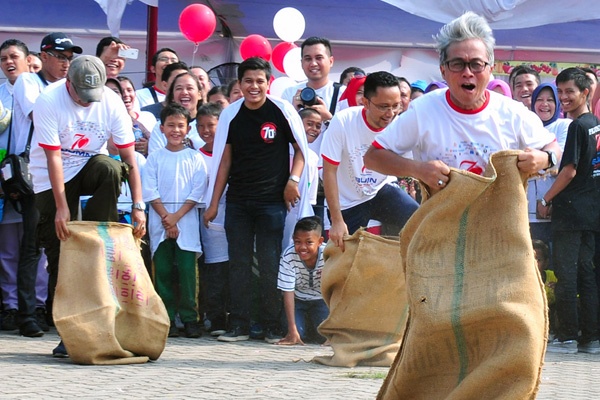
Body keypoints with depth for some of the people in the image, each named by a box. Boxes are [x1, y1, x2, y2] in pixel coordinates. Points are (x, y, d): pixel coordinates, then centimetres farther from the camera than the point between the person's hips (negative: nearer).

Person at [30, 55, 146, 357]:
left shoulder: (112, 103, -14)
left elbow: (129, 156, -14)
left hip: (89, 167, 2)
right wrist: (61, 207, -26)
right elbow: (54, 158, -22)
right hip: (51, 178, -2)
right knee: (59, 253, -6)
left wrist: (138, 206, -21)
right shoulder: (49, 101, -21)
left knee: (111, 169, -35)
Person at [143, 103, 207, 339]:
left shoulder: (195, 159, 5)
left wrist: (176, 216, -11)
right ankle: (167, 319, 5)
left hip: (186, 224, -1)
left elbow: (197, 192, -1)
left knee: (187, 271, -6)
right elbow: (150, 192, 0)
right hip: (159, 223, 1)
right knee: (163, 271, 1)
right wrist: (166, 218, -10)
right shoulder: (155, 158, 7)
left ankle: (189, 318, 0)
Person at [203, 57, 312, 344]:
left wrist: (294, 179, -12)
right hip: (237, 202, 3)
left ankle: (272, 327, 7)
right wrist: (213, 204, 9)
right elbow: (224, 160, 10)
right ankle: (238, 325, 10)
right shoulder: (231, 114, 5)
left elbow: (301, 149, 5)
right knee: (238, 264, 5)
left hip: (272, 201, -3)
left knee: (270, 266, -1)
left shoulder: (282, 111, -4)